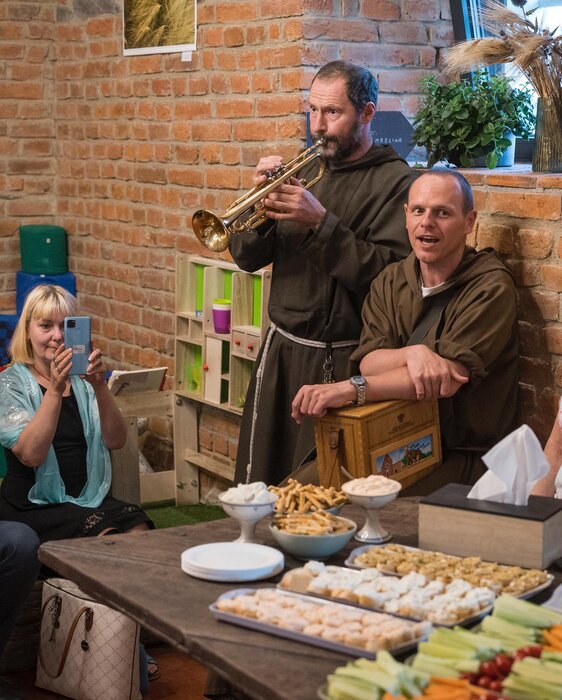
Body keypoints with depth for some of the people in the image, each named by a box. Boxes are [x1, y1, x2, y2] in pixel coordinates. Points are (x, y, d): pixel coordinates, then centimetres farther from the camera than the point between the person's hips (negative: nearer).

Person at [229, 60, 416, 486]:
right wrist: (261, 201, -9)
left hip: (340, 360, -6)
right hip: (280, 350, 6)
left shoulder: (396, 181, -7)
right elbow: (248, 258, 9)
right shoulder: (304, 170, 12)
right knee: (260, 476, 12)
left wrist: (320, 221, -22)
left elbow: (387, 273, -20)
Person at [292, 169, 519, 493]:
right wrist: (412, 354, -27)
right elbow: (367, 362, -4)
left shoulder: (491, 286, -11)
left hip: (462, 453, -5)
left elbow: (450, 379, -21)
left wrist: (349, 389, -24)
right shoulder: (391, 281, 9)